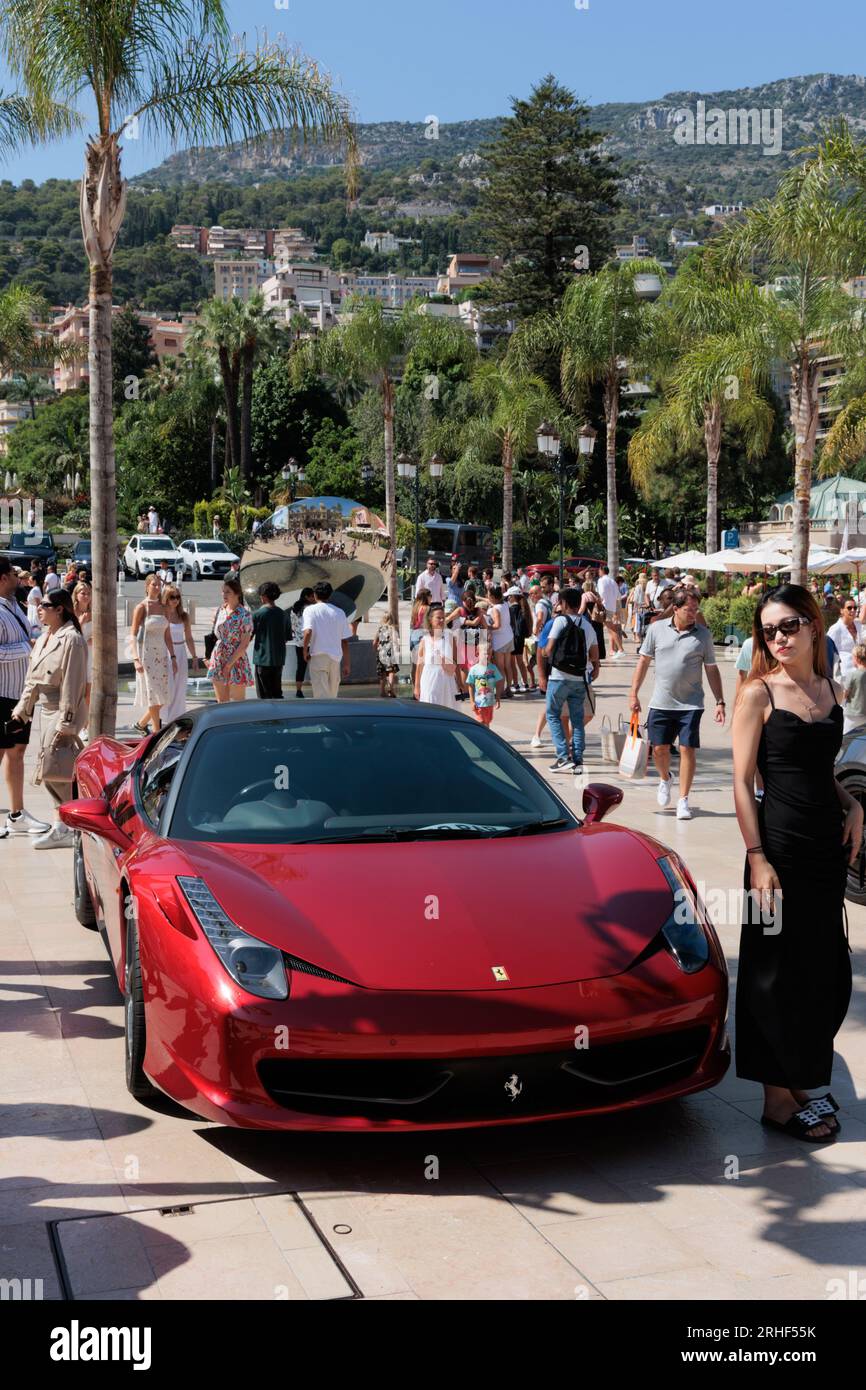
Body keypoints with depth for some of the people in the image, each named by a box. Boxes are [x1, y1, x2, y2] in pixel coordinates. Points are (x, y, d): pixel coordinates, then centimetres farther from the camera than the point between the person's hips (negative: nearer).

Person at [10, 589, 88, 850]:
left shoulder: (71, 640, -16)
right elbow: (33, 677, 19)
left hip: (63, 710, -9)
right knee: (57, 769, 12)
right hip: (47, 709, 9)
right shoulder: (45, 637, 12)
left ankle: (62, 828, -6)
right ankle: (64, 821, 22)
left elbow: (72, 683, -19)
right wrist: (23, 707, 16)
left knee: (54, 768, -11)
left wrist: (66, 721, -20)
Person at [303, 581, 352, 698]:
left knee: (321, 694, -5)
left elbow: (308, 632, -20)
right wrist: (346, 663, 13)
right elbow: (345, 641, 8)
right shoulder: (339, 612, 8)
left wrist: (305, 650, -5)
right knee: (332, 695, 17)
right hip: (335, 658, 4)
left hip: (318, 655, -4)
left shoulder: (310, 610, -3)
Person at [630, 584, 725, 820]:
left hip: (691, 704, -1)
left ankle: (683, 800, 7)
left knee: (688, 749, -3)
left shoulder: (703, 634, 0)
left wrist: (720, 702, 0)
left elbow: (711, 670, 5)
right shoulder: (657, 629, 1)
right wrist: (634, 694, 4)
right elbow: (643, 661, 7)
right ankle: (665, 779, 38)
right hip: (661, 702, 1)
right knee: (659, 748, 5)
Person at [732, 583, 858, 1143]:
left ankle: (800, 1080, 30)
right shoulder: (759, 693, -8)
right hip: (782, 847, -6)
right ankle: (777, 1097, 15)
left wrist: (853, 805, 1)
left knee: (827, 970, 13)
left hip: (830, 845, 6)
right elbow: (743, 781, -11)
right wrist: (757, 858, -17)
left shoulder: (830, 691, 10)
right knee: (778, 971, 3)